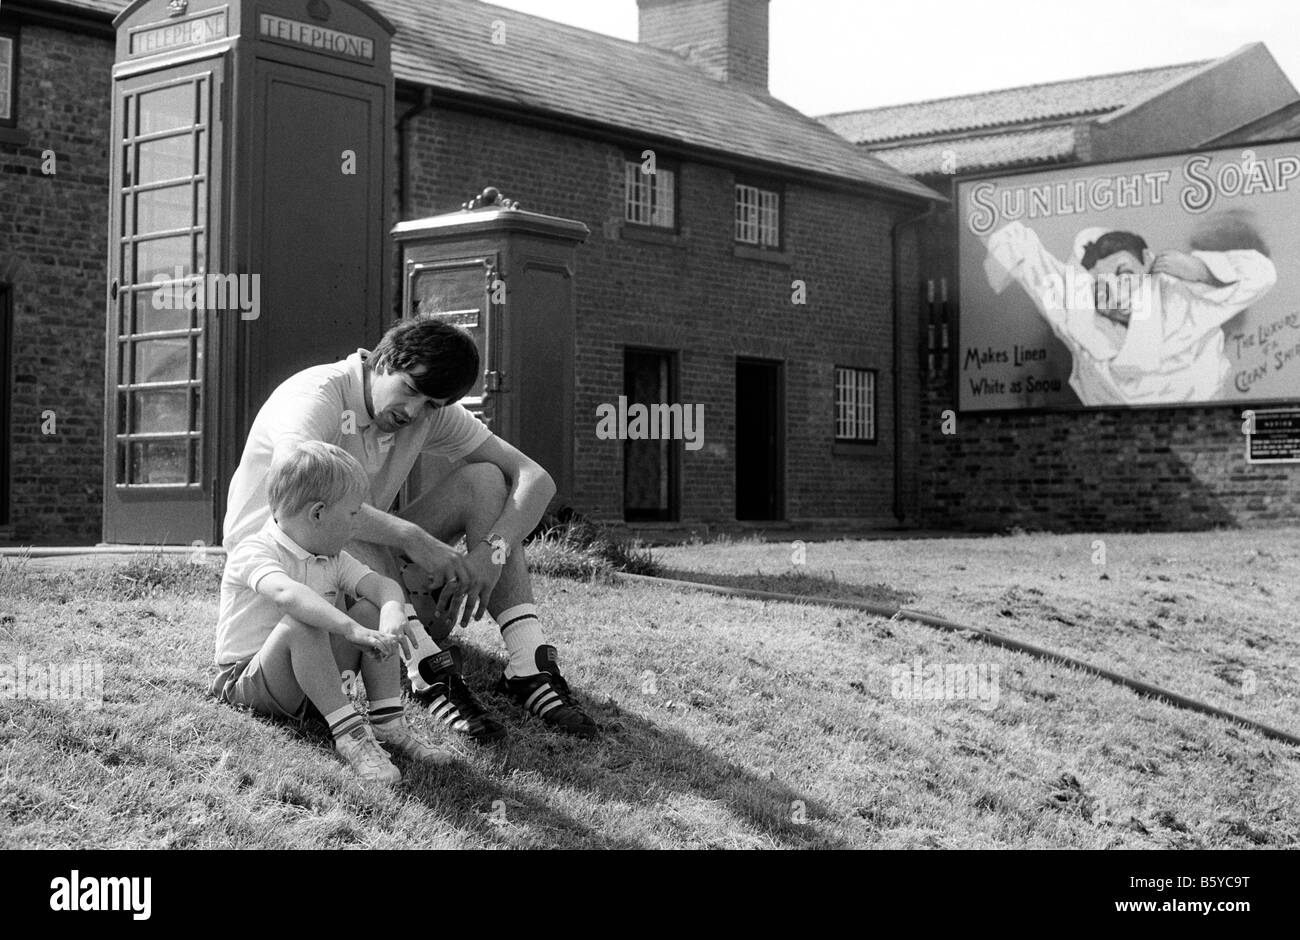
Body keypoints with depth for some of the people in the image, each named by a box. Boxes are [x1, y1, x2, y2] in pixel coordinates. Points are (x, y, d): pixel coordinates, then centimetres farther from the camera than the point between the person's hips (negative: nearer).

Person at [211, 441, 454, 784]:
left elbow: (384, 585, -7)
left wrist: (392, 612, -33)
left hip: (311, 679, 7)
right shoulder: (254, 553, -18)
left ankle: (388, 720, -13)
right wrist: (353, 630, -52)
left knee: (372, 610, -9)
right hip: (247, 684, -7)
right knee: (301, 623, -35)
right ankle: (348, 730, -35)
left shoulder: (332, 559, 7)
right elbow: (286, 593, -40)